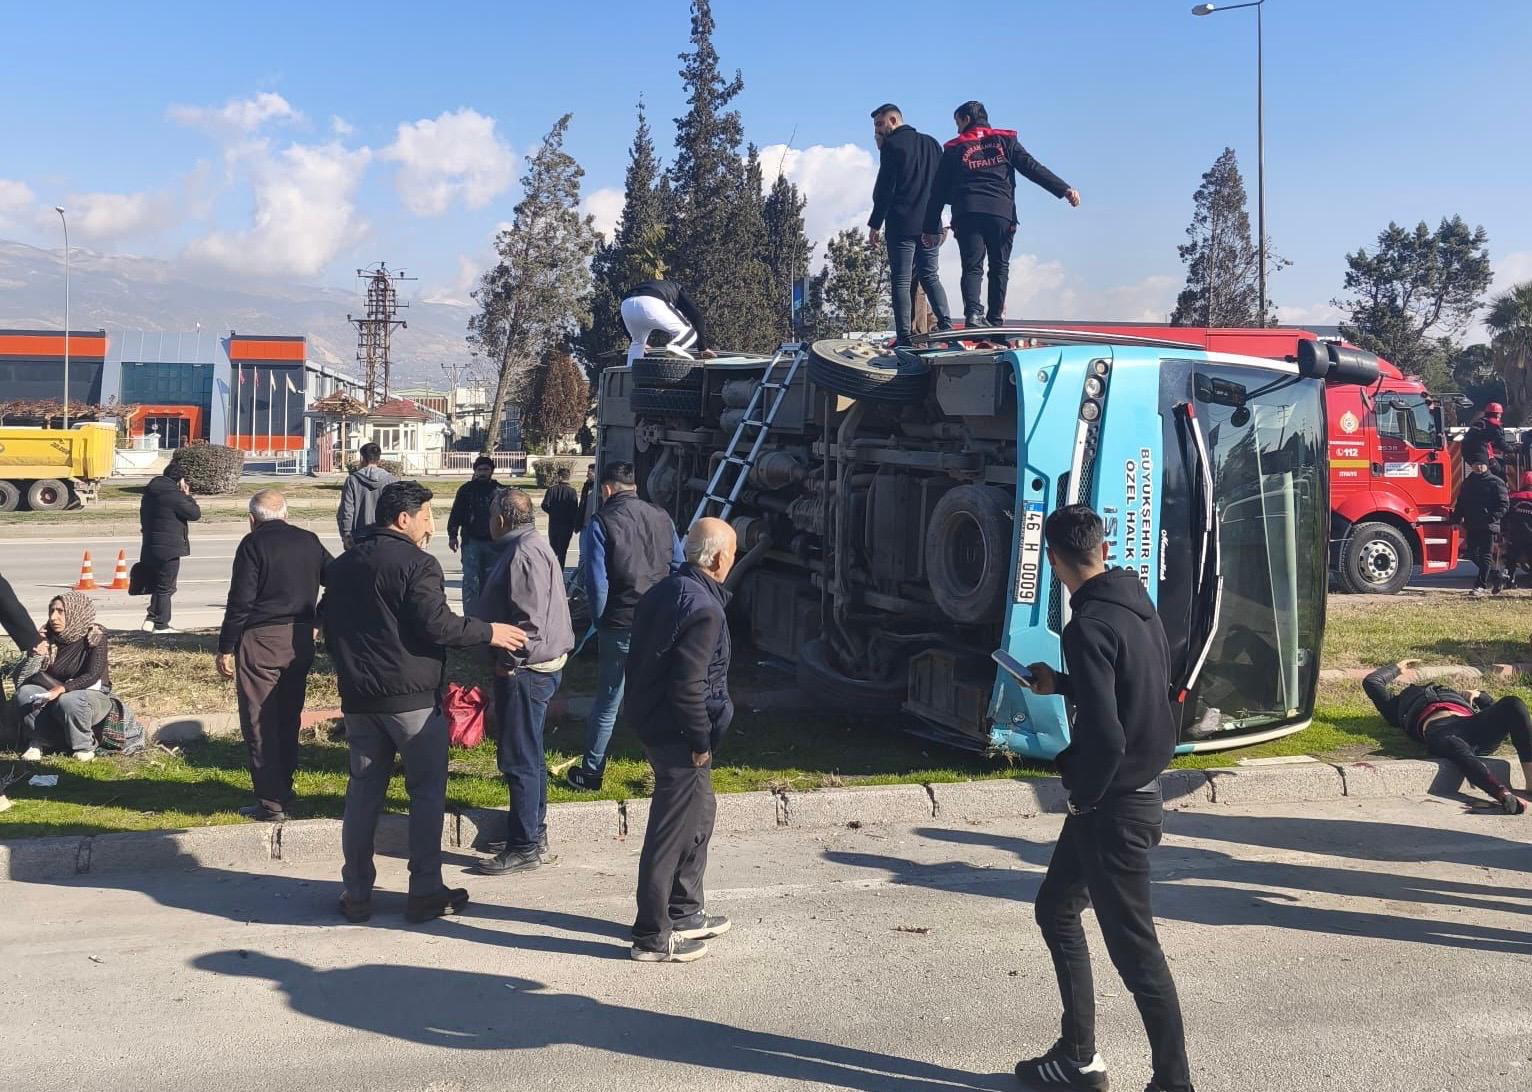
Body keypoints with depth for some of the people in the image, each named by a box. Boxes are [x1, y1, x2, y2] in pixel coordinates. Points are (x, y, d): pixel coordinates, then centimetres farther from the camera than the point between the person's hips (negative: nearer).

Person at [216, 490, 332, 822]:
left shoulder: (253, 544, -8)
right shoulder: (310, 541, 9)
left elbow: (240, 601, -12)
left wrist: (225, 649, -7)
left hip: (261, 640, -6)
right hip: (301, 641, 6)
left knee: (259, 723, 1)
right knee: (288, 719, 17)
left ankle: (271, 803, 2)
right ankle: (284, 791, 26)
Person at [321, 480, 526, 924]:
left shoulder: (341, 565, 13)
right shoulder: (417, 563, -12)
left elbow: (329, 626, 18)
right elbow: (437, 625, -19)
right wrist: (489, 632, -7)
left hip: (357, 696, 7)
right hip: (411, 695, -7)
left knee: (363, 791, 12)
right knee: (427, 790, 3)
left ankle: (356, 894, 14)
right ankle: (426, 892, 5)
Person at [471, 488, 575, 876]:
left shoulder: (524, 554, -19)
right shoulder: (531, 545, 15)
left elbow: (530, 621, -26)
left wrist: (509, 663, -18)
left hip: (525, 670, -11)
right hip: (537, 666, 11)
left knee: (519, 759, -4)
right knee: (528, 757, 18)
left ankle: (525, 848, 2)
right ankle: (533, 835, 28)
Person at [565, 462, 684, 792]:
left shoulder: (601, 523, -8)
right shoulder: (661, 517, 5)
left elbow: (597, 582, -11)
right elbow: (679, 568, 8)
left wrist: (599, 619, 3)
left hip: (620, 625, -3)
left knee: (607, 703, 9)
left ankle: (590, 773, 19)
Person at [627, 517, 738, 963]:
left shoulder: (664, 591, 8)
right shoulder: (703, 609, -21)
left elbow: (640, 662, 13)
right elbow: (688, 685, -24)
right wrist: (701, 741, -13)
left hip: (652, 721, 10)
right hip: (679, 734, -10)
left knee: (699, 813, 23)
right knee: (672, 831, 0)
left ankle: (684, 912, 34)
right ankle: (652, 935, 9)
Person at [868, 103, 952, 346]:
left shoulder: (892, 145, -4)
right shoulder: (932, 143, 17)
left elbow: (885, 188, -10)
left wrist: (875, 225, -7)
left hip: (901, 225, -6)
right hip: (929, 224, 6)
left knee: (901, 281, -3)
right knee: (930, 276, 12)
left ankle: (904, 337, -8)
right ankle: (945, 323, -4)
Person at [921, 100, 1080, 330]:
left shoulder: (954, 148, 16)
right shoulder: (1004, 140, 16)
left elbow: (939, 192, 14)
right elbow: (1032, 168, 5)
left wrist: (932, 228, 17)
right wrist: (1064, 189, 1)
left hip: (967, 215, 0)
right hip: (1001, 214, 0)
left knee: (972, 267, -2)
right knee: (999, 268, 7)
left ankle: (972, 312, -25)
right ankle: (995, 321, 1)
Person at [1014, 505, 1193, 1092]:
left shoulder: (1088, 627, -23)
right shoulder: (1139, 606, 5)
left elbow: (1104, 736, -29)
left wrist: (1083, 797, -13)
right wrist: (1062, 684, 23)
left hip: (1113, 806, -10)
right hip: (1140, 787, 10)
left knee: (1133, 947, 1)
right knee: (1056, 908, 21)